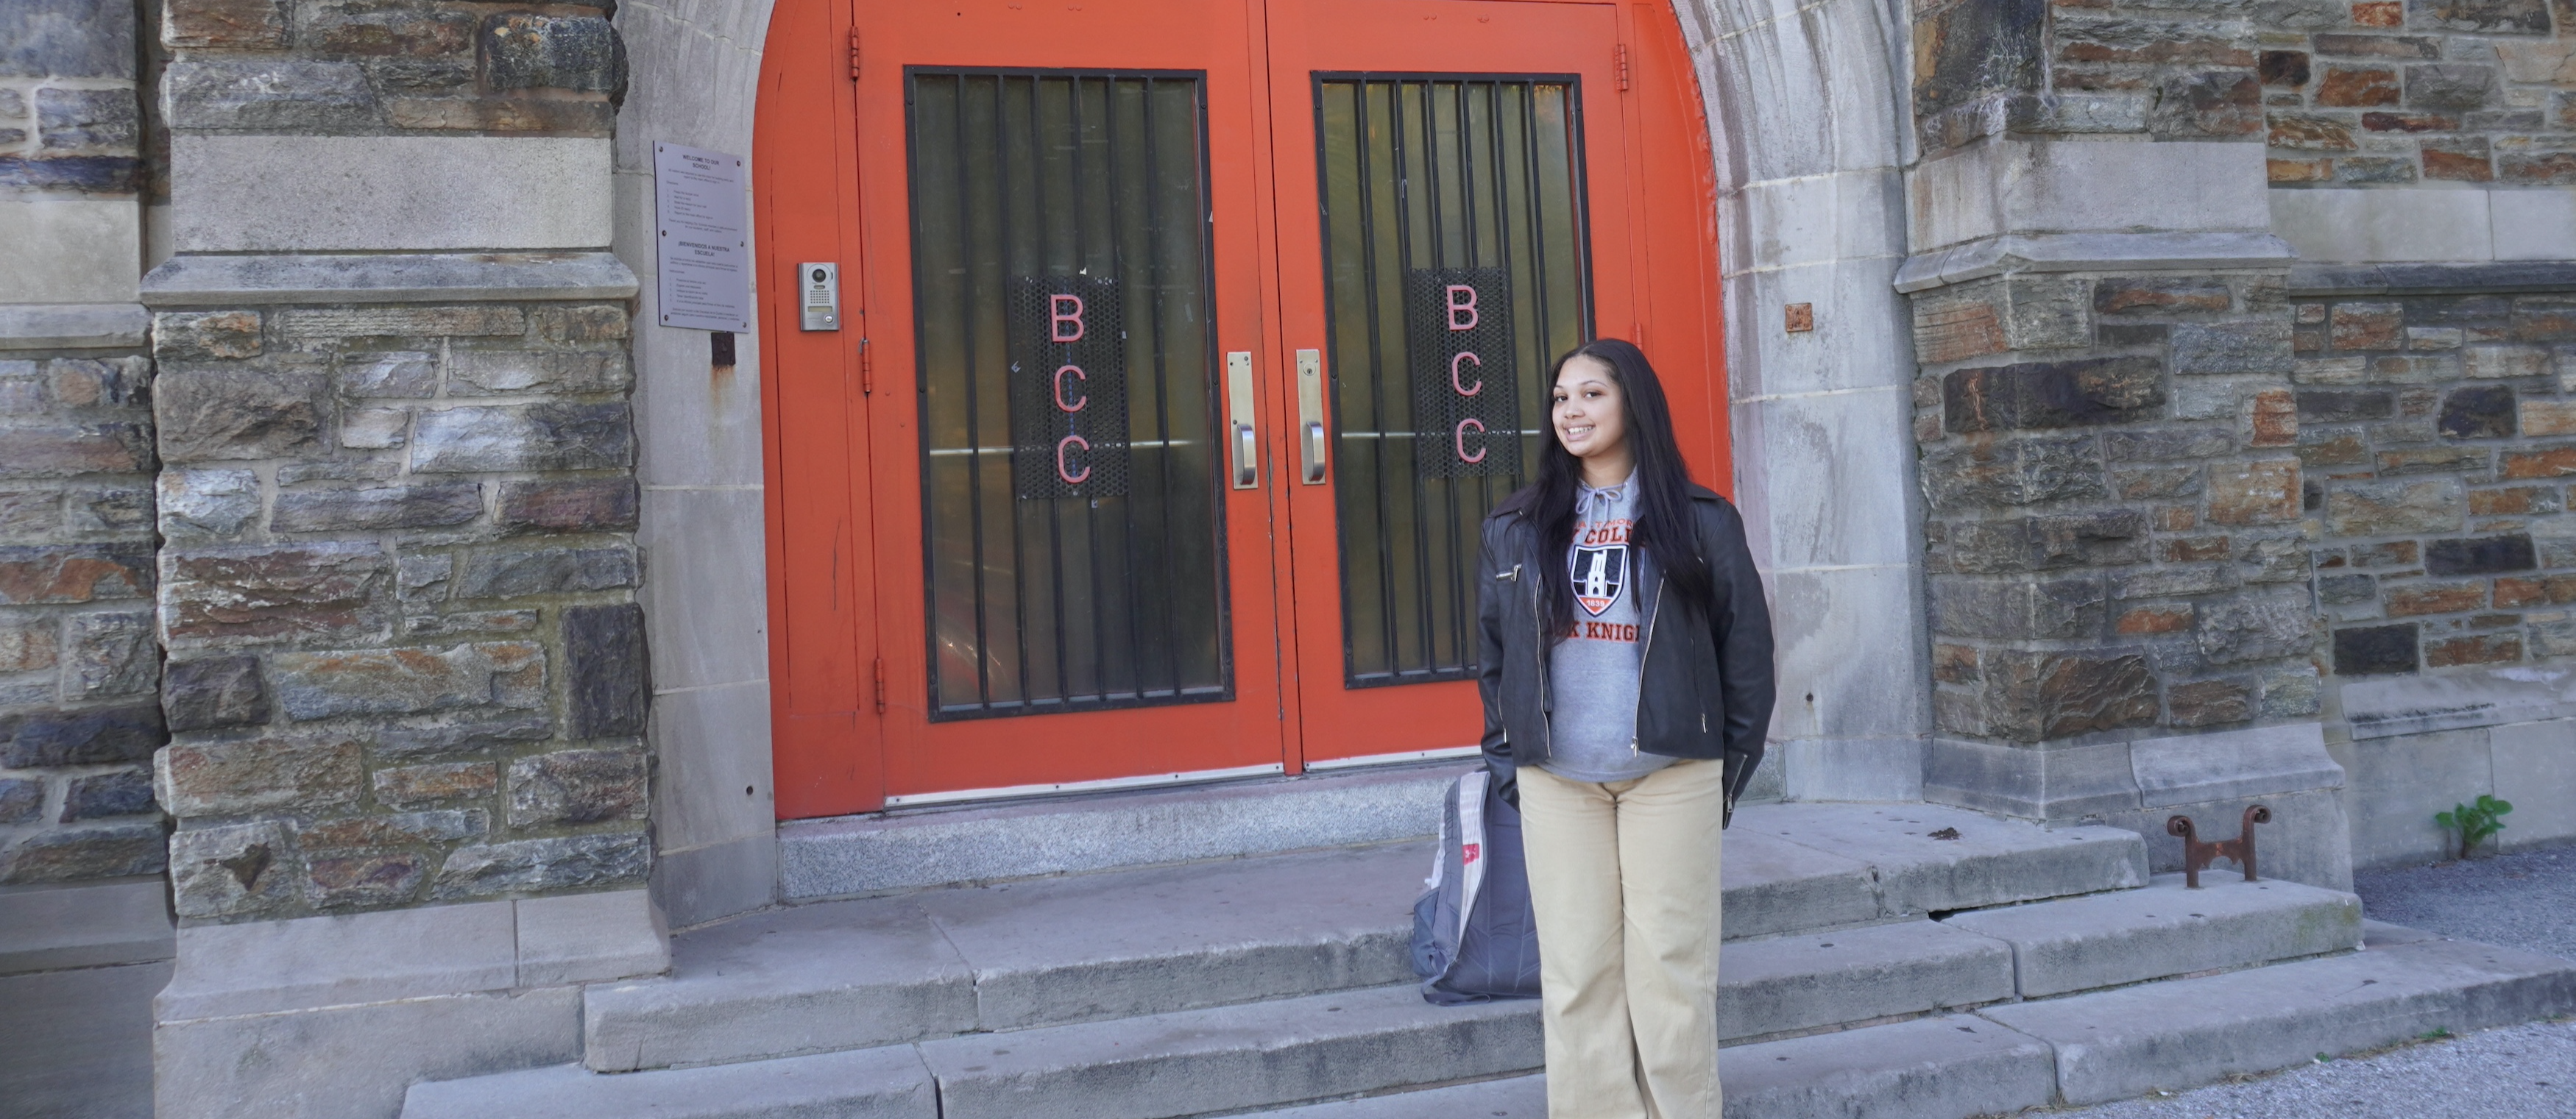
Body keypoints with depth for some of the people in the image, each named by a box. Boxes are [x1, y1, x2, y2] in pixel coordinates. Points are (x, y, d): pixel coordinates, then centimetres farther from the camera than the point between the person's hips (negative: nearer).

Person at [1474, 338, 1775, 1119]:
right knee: (1576, 975, 4)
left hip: (1671, 776, -2)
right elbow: (1494, 651, 12)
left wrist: (1733, 760, 2)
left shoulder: (1702, 522, 2)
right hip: (1556, 783, 2)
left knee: (1671, 968, 2)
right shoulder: (1516, 529, 8)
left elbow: (1747, 646, 4)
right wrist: (1506, 761, 6)